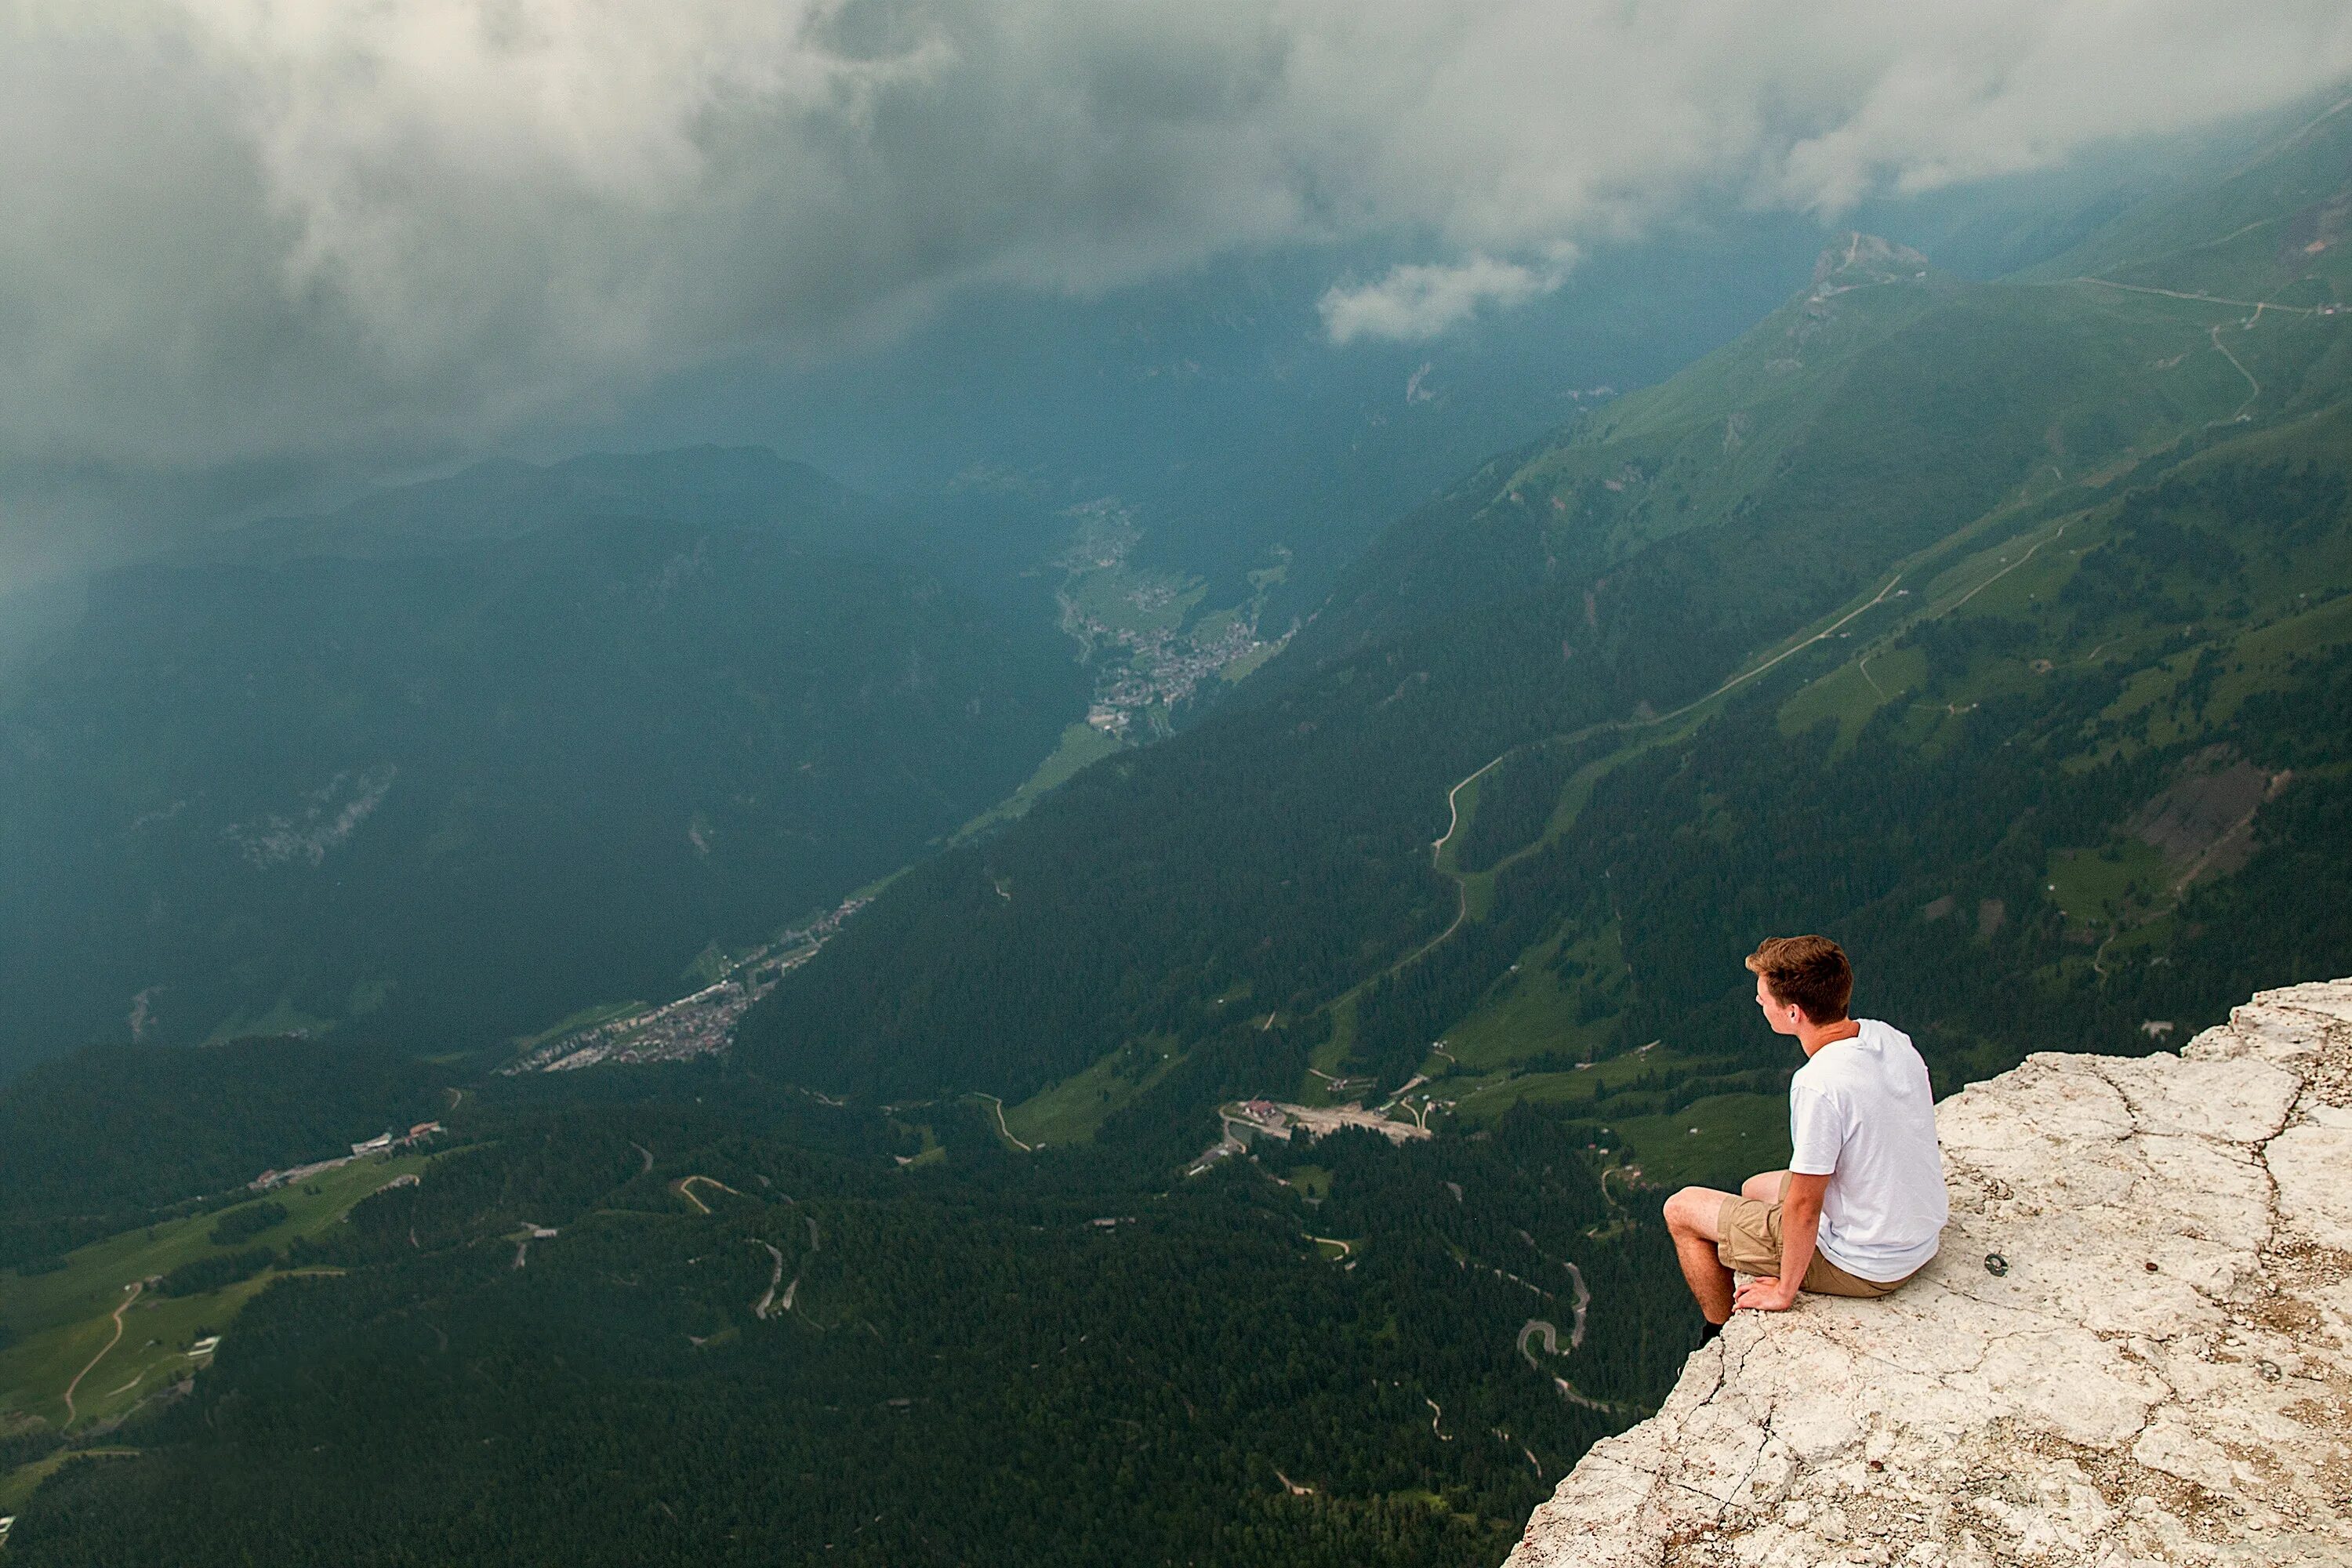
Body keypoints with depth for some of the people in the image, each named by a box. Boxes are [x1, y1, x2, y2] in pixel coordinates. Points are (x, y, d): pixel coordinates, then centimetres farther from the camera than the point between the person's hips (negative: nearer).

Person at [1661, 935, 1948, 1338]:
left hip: (1864, 1267, -8)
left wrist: (1785, 1292, -9)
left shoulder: (1819, 1085, -31)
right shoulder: (1889, 1037, -6)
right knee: (1754, 1189, 29)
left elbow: (1804, 1208, -23)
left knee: (1682, 1209, 5)